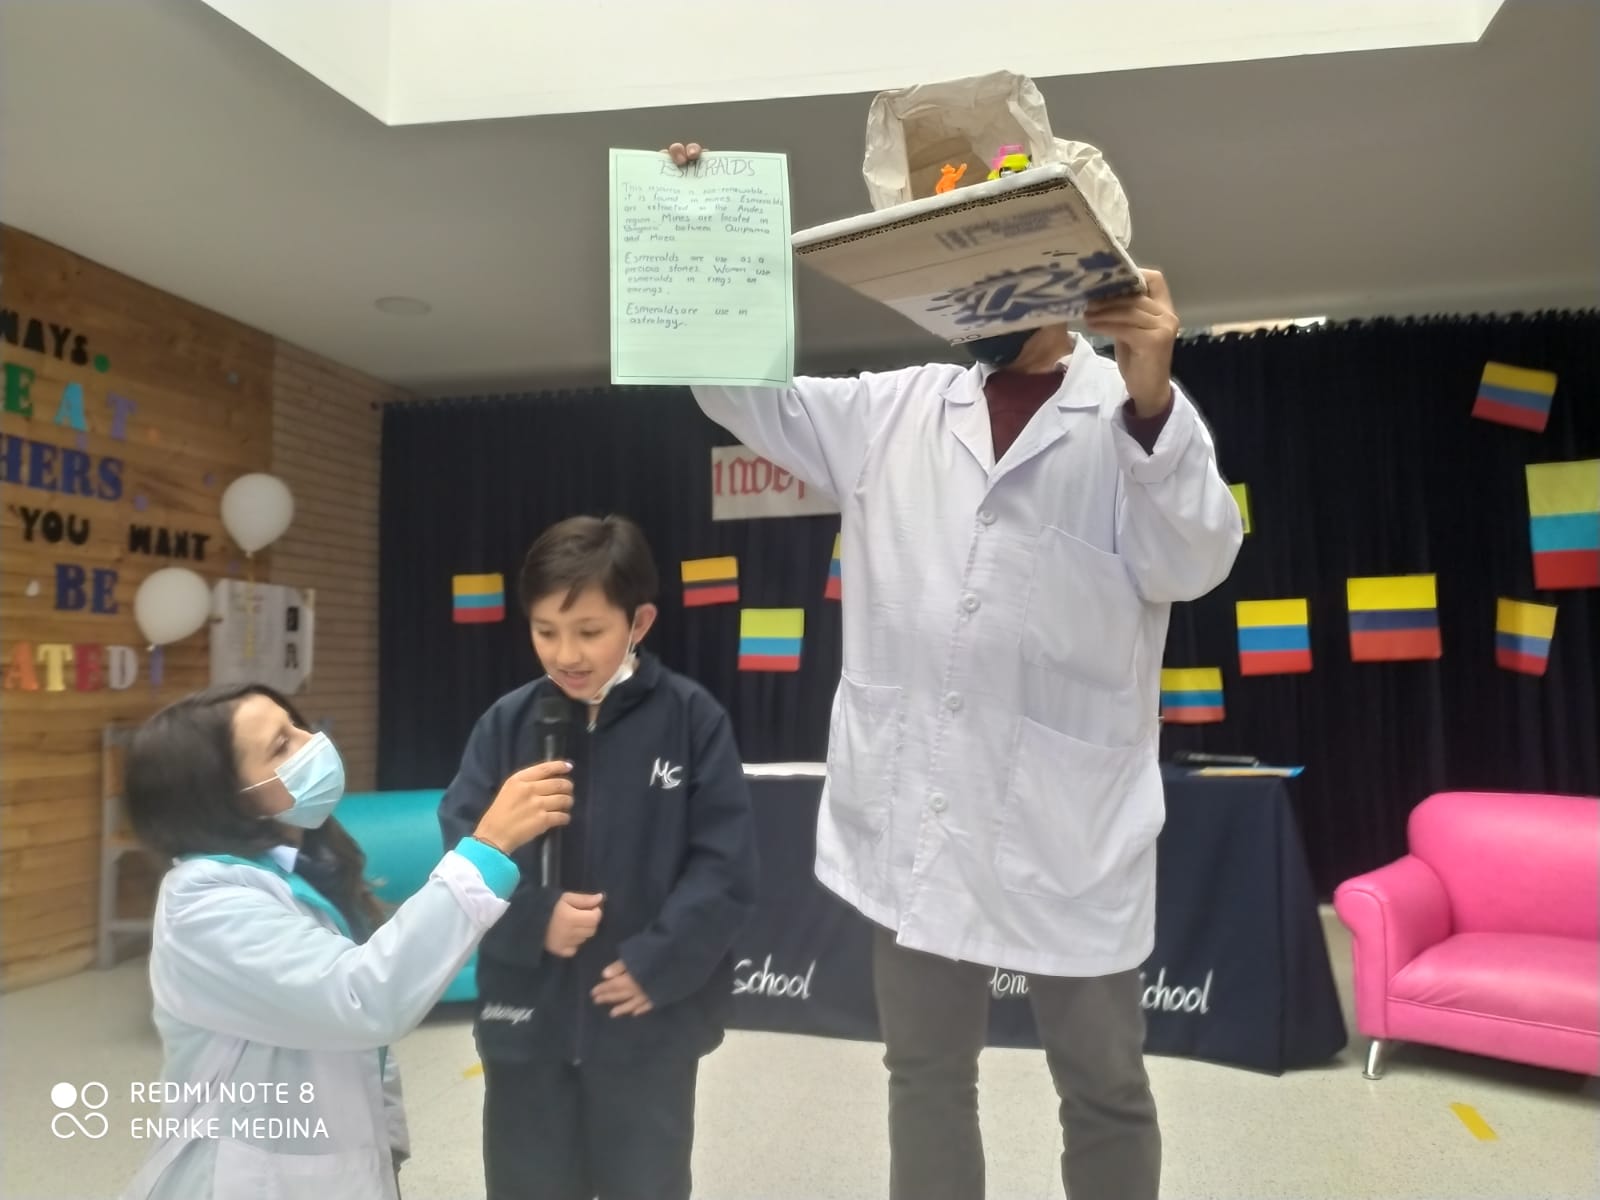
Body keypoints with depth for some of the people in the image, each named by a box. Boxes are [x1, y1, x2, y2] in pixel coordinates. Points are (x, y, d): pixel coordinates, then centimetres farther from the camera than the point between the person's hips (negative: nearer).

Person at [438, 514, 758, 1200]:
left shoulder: (692, 718, -10)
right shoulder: (507, 724, -3)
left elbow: (726, 865, -10)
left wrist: (658, 962, -15)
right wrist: (533, 918, -17)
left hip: (649, 1020, -2)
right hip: (525, 1018, 2)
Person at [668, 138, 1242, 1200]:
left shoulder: (1137, 415, 1)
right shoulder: (894, 410, 11)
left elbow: (1195, 563, -11)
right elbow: (741, 390, 16)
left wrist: (1152, 401, -26)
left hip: (1070, 816, -2)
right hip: (914, 810, 3)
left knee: (1104, 1088, 13)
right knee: (927, 1073, 16)